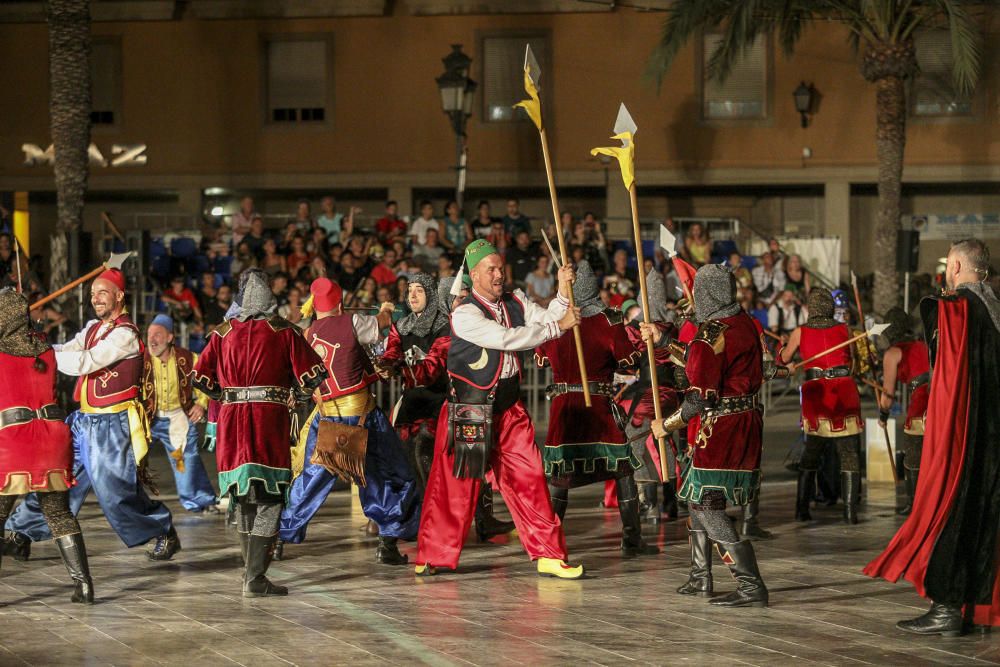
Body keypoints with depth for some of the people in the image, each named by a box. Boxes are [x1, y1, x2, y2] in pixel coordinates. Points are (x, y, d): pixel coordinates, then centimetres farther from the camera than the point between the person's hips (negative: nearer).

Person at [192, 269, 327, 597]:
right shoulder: (284, 332, 0)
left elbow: (199, 378, 3)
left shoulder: (224, 332, 6)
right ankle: (255, 579, -10)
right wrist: (296, 396, 13)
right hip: (270, 419, -3)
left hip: (231, 417, 3)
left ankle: (252, 570, 24)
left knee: (243, 499, 16)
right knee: (269, 499, -2)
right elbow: (311, 374, -5)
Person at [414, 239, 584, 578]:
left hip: (509, 407, 6)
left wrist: (564, 292, -16)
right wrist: (558, 326, -19)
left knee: (529, 477, 2)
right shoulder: (465, 314, -16)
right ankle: (434, 557, 15)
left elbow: (546, 321, 0)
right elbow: (507, 338, -24)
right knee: (455, 483, 1)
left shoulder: (515, 302, 7)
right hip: (469, 410, -6)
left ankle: (548, 554, 7)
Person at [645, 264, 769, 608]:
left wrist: (666, 426, -6)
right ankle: (700, 577, 29)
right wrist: (661, 340, 27)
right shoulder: (744, 323, 10)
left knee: (707, 505, -8)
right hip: (746, 421, 10)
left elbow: (699, 398, -20)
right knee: (698, 496, 20)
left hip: (720, 428, -10)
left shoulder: (711, 336, -18)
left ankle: (751, 586, -14)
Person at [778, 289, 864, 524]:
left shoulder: (800, 332, 5)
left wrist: (782, 348, 42)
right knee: (849, 454, 2)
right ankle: (850, 510, -5)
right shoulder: (844, 330, 6)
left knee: (811, 452, 13)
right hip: (844, 390, -1)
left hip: (815, 392, 1)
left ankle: (802, 509, 11)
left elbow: (784, 359, 20)